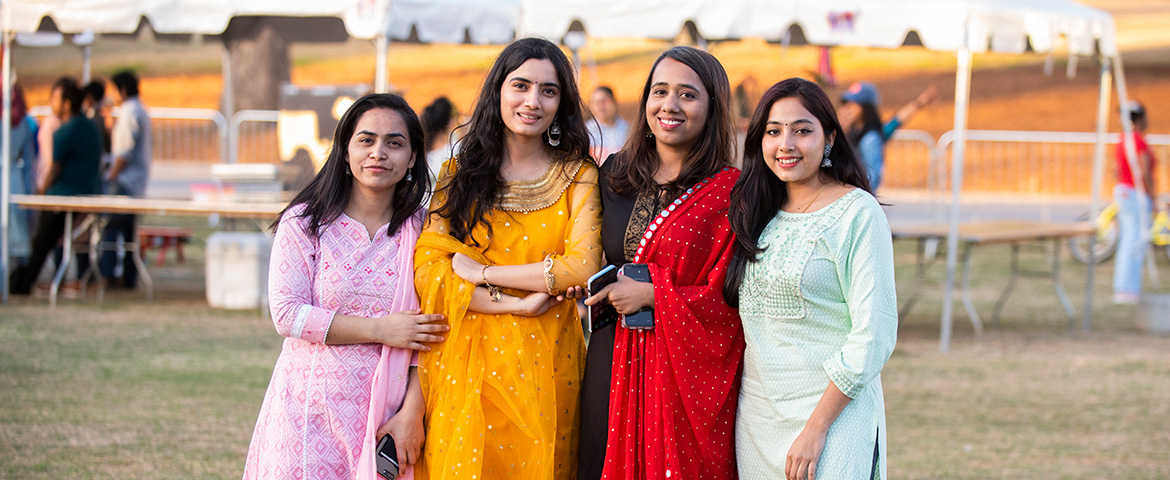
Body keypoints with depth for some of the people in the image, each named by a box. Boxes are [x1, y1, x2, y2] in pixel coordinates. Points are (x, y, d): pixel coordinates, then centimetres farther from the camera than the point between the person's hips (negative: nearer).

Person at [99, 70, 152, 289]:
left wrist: (112, 176, -15)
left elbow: (125, 150, -18)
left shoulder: (129, 112, -13)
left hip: (124, 180, -10)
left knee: (109, 226, -11)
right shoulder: (141, 111, 18)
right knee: (129, 230, 10)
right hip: (137, 184, 10)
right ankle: (129, 277, 11)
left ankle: (107, 273, -15)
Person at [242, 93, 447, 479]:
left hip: (386, 416, 1)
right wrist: (380, 329, -14)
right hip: (312, 413, -1)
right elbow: (287, 314, -9)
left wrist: (412, 411, -11)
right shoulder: (304, 223, 0)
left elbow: (430, 332, 0)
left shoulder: (421, 229, 4)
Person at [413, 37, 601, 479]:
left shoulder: (578, 177, 3)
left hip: (541, 366, -1)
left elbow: (583, 268, -12)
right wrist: (514, 304, -12)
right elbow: (428, 269, -2)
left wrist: (482, 273, -10)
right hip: (462, 368, 1)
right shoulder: (460, 173, 8)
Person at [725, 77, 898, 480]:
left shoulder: (858, 213, -10)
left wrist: (816, 428, -17)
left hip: (832, 412, -6)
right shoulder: (759, 212, 9)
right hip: (756, 413, 6)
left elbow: (874, 334, -15)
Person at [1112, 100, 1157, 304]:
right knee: (1135, 243, -7)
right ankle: (1127, 290, -7)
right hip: (1137, 195, -10)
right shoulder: (1139, 142, -16)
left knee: (1126, 241, 14)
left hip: (1122, 190, 10)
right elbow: (1144, 174, -21)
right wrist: (1152, 199, -13)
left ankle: (1122, 287, 18)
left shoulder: (1122, 141, 12)